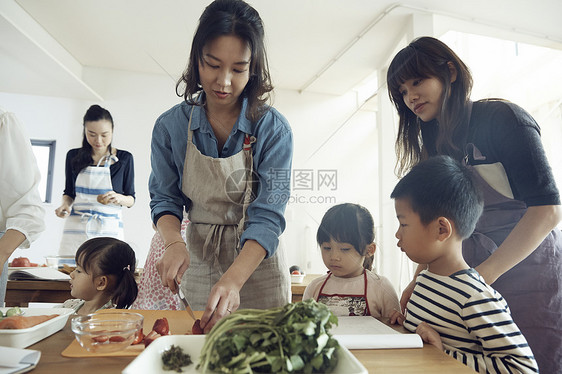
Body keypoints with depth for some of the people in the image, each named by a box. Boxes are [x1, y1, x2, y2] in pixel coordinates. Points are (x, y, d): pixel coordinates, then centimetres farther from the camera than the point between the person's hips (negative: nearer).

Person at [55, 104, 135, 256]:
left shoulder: (124, 158, 2)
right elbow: (69, 193, 18)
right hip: (76, 227, 2)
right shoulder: (74, 156, 8)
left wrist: (119, 198, -15)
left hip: (108, 230, -2)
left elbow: (131, 200, 5)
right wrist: (65, 204, -3)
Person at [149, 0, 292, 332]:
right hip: (199, 263, 2)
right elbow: (165, 199, 1)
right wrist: (174, 243, -20)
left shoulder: (273, 128, -15)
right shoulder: (171, 126, -6)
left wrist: (233, 280, -34)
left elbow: (268, 216, -20)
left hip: (258, 264, -1)